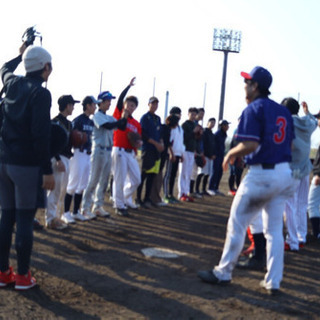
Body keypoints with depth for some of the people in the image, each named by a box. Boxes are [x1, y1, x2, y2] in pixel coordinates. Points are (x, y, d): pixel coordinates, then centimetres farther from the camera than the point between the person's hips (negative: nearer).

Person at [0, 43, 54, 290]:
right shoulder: (41, 93, -12)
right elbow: (41, 135, -18)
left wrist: (21, 54, 50)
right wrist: (48, 171, -16)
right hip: (26, 164, -6)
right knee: (25, 219, 0)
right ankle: (22, 276, 7)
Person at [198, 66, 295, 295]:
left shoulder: (253, 109, -10)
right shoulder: (284, 111, 12)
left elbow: (249, 145, -20)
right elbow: (289, 144, 14)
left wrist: (231, 154, -5)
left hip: (261, 175, -7)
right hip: (285, 173, 7)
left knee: (237, 224, 6)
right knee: (275, 229, 12)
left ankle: (224, 273, 15)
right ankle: (273, 282, 13)